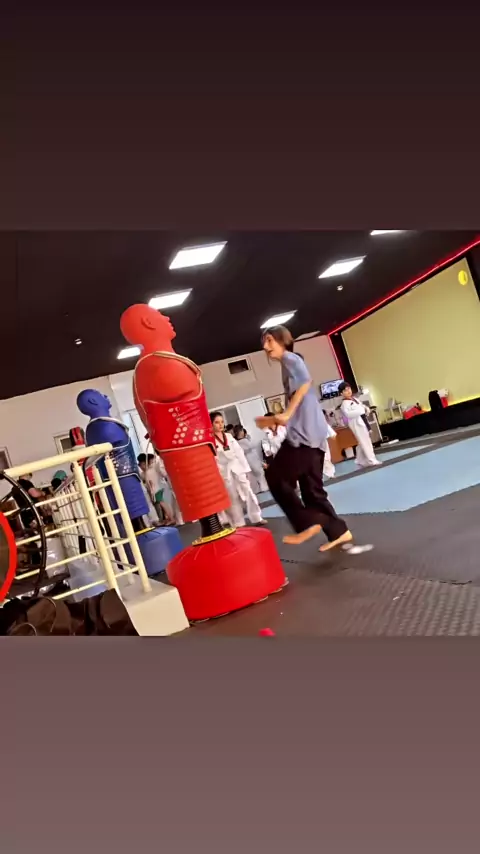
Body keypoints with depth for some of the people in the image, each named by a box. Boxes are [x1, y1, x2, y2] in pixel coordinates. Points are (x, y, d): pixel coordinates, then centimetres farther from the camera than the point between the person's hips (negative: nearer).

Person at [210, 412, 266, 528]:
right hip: (224, 472, -4)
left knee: (248, 491, 5)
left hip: (237, 468, 4)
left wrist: (245, 469, 5)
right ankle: (239, 524, 18)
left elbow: (239, 452, 8)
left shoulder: (229, 437, 7)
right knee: (232, 498, 7)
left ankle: (256, 518, 16)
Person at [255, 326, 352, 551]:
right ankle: (338, 532, 15)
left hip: (305, 431, -10)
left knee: (276, 477, -5)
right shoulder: (289, 364, 25)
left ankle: (309, 523, -3)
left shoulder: (290, 358, -2)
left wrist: (287, 414, -23)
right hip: (311, 431, 10)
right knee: (311, 487, 12)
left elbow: (305, 382, -22)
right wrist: (274, 420, 23)